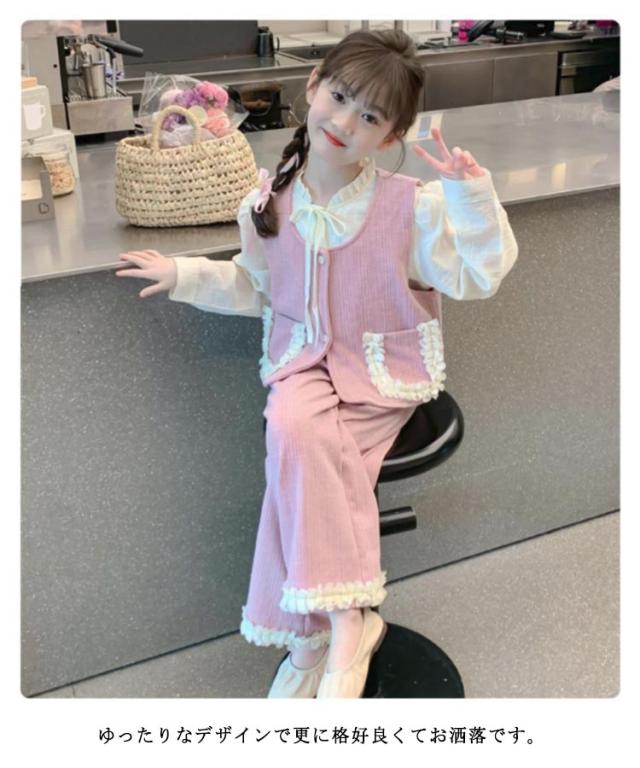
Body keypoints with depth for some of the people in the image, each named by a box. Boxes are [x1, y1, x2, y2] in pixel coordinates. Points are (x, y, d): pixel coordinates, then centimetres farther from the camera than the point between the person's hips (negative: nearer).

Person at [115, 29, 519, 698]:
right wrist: (186, 275, 3)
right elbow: (255, 288, 14)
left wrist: (471, 194, -26)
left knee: (300, 464, -26)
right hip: (304, 359, 3)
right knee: (292, 430, -31)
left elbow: (479, 276, -14)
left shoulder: (411, 205, -12)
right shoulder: (270, 201, -1)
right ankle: (346, 623, -22)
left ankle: (312, 633, -12)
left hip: (384, 370, -2)